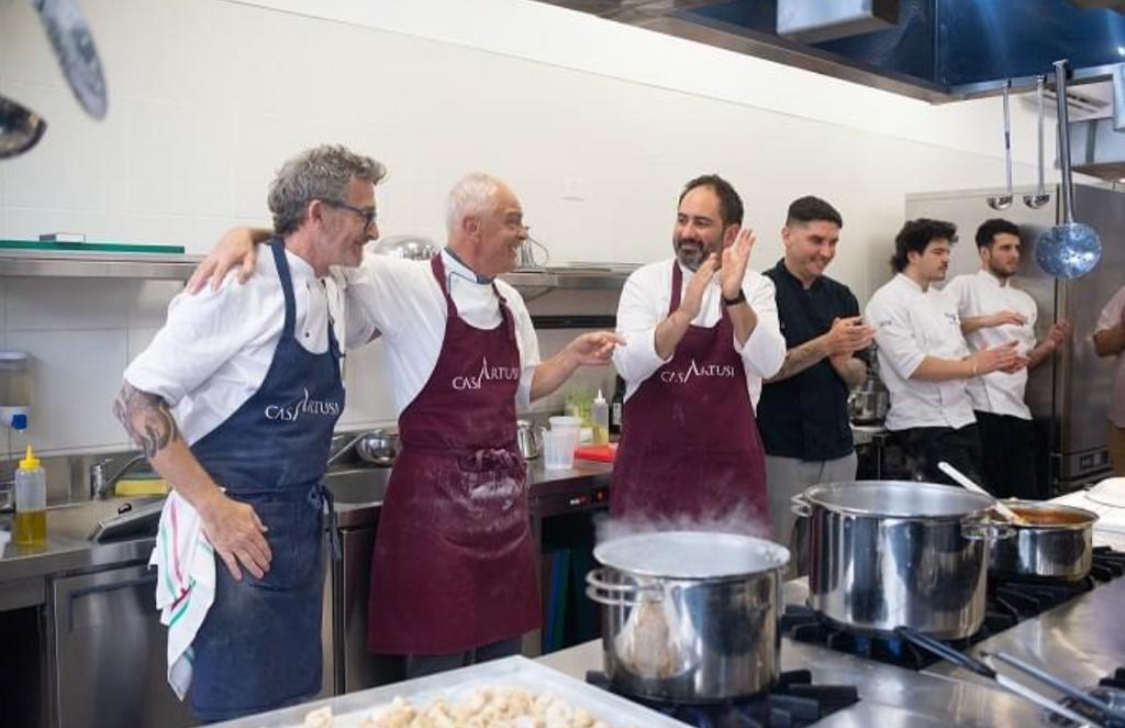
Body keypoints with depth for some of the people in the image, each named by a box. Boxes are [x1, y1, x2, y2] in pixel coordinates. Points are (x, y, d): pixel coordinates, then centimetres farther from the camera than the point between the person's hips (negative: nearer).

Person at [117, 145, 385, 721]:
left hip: (301, 536, 8)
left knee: (297, 706, 16)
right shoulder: (243, 285, -16)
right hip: (237, 531, -8)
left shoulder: (328, 301, 9)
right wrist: (214, 507, -21)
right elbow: (136, 400, -17)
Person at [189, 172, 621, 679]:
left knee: (503, 659, 16)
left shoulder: (509, 301, 10)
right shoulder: (404, 284, -11)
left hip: (505, 494, 7)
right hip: (437, 495, -7)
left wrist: (574, 356, 5)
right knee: (440, 666, 4)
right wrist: (245, 234, -29)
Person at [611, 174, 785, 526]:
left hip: (730, 465, 1)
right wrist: (683, 314, -30)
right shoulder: (646, 281, -2)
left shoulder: (756, 287, 2)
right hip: (652, 462, -1)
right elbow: (628, 364, -16)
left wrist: (735, 298, -28)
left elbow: (769, 363, -14)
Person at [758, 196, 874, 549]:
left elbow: (859, 377, 11)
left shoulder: (841, 296, 10)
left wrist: (843, 361, -11)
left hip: (838, 450, 6)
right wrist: (827, 344, -23)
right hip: (781, 451, -5)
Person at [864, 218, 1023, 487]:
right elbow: (912, 366, -20)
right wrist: (974, 367, -17)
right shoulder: (887, 300, -10)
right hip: (923, 424, -8)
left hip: (962, 419, 8)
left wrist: (995, 361, -1)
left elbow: (958, 356, 18)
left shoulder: (944, 299, 16)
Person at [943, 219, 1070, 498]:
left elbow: (1026, 362, 22)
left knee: (1026, 499, 7)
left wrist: (1050, 344, 4)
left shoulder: (1025, 301, 22)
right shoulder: (964, 286, 1)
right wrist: (987, 320, -22)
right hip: (980, 409, -7)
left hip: (1017, 412, 7)